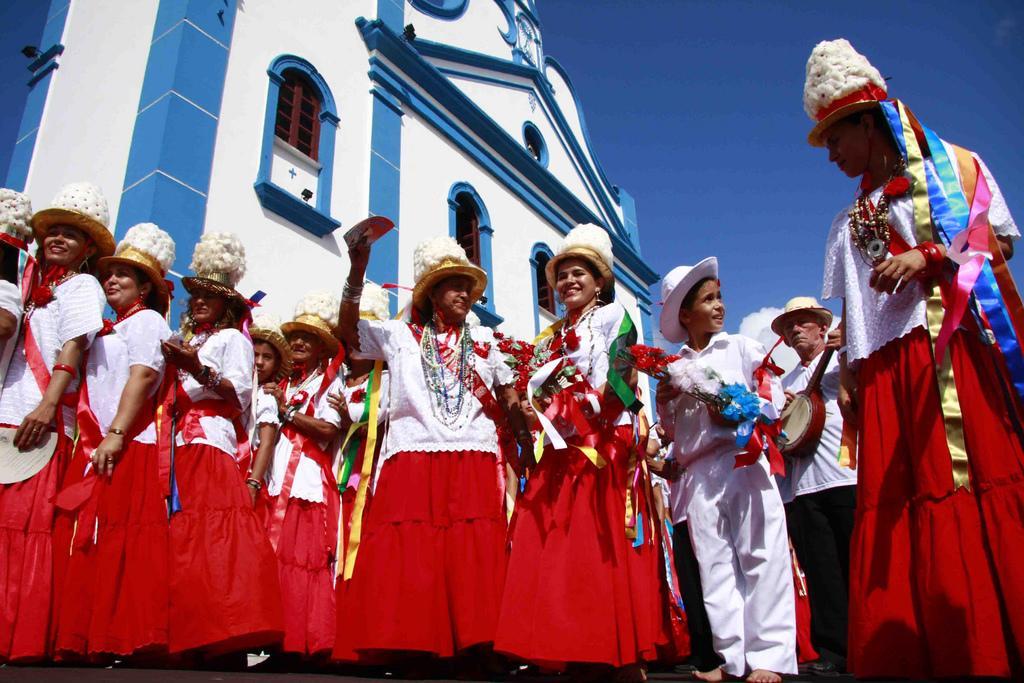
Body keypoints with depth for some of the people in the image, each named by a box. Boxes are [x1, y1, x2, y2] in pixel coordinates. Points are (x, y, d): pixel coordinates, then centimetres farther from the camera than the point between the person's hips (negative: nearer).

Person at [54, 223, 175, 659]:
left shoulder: (146, 320, 2)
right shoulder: (109, 331, 28)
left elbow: (143, 377, -13)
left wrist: (116, 434, -22)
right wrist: (89, 442, 12)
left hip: (129, 446, -8)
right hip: (95, 450, 9)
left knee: (123, 541, -12)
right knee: (92, 544, 4)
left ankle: (125, 641, -10)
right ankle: (90, 641, 7)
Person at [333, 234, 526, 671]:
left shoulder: (484, 340, 22)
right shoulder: (401, 335, 15)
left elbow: (508, 397, 26)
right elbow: (348, 331, 6)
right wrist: (357, 270, -4)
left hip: (474, 467, 1)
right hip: (412, 462, -1)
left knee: (474, 563, -7)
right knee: (408, 561, -8)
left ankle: (473, 649, -2)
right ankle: (409, 650, 0)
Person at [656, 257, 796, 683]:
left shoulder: (741, 346, 7)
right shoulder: (673, 367, 12)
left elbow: (774, 396, 1)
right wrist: (664, 404, -3)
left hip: (743, 457, -2)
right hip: (698, 470, 3)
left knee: (760, 555, -4)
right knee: (714, 561, 4)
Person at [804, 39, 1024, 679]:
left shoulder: (953, 166, 13)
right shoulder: (851, 220, 23)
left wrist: (928, 258, -14)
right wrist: (846, 376, 9)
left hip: (957, 348, -3)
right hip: (889, 367, 4)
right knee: (900, 503, -4)